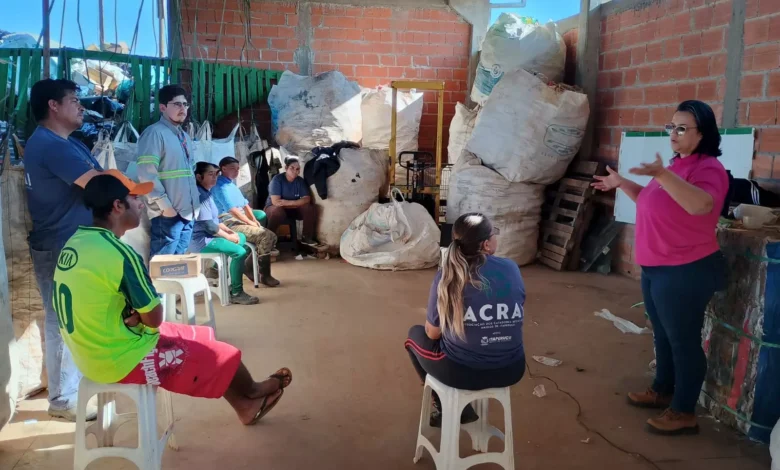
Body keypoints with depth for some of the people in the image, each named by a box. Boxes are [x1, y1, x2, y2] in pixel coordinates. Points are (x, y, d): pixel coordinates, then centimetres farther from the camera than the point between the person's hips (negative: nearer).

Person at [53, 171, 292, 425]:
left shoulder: (75, 242, 1)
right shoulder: (119, 253, -28)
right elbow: (154, 318, -18)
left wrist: (134, 314, -5)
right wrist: (139, 315, 3)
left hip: (95, 352, 9)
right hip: (122, 359, -9)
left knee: (201, 337, 20)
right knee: (224, 358, 7)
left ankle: (244, 404, 34)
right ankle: (251, 394, 40)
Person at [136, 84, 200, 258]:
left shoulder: (184, 136, 18)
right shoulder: (154, 133, -9)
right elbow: (147, 174, -17)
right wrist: (165, 205, -19)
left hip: (188, 211, 8)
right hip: (168, 214, -8)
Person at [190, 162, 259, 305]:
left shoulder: (206, 192, 12)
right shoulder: (200, 195, -20)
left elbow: (214, 219, 18)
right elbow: (209, 225, -24)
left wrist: (230, 231, 5)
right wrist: (228, 236, -11)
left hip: (209, 235, 11)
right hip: (201, 240, -11)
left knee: (242, 237, 26)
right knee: (240, 251, -25)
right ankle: (236, 293, -17)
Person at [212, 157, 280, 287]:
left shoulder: (232, 185, 20)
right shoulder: (220, 186, -11)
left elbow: (245, 204, 17)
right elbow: (232, 210, -20)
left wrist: (254, 220, 1)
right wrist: (250, 222, -15)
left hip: (241, 221, 10)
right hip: (230, 223, -10)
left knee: (270, 236, -3)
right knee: (266, 236, -22)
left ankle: (250, 267, 8)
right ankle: (264, 275, -13)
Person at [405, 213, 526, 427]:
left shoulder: (447, 276, -11)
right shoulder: (512, 268, -3)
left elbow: (433, 333, -2)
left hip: (461, 373, -4)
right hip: (512, 371, 4)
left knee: (416, 333, 25)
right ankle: (460, 407, 30)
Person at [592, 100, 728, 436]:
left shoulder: (708, 167, -16)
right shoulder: (677, 166, 15)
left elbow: (701, 204, -37)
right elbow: (653, 202, 28)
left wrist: (662, 175, -45)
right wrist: (622, 184, 21)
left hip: (686, 271, -10)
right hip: (656, 269, 10)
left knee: (684, 340, 0)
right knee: (663, 335, 20)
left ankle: (684, 412, 12)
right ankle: (663, 391, 36)